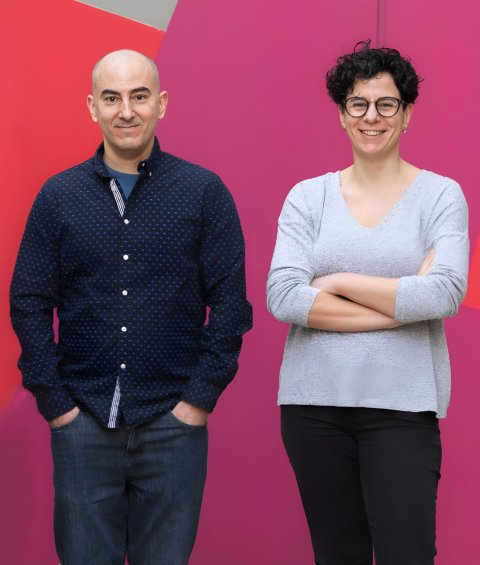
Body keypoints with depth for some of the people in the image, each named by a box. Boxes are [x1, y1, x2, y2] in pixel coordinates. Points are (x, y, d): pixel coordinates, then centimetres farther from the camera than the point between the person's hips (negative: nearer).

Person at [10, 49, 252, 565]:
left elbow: (229, 301, 0)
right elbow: (29, 305, 5)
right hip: (82, 421, 1)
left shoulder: (205, 192, 1)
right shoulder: (58, 196, 5)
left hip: (173, 423, -1)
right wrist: (53, 400, -2)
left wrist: (201, 396, -6)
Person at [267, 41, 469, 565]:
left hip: (403, 405, -2)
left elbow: (445, 294, -14)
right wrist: (403, 302, -11)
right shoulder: (308, 197, 5)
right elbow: (282, 298, -9)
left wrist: (340, 282, -9)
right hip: (314, 402, 2)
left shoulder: (440, 195, 1)